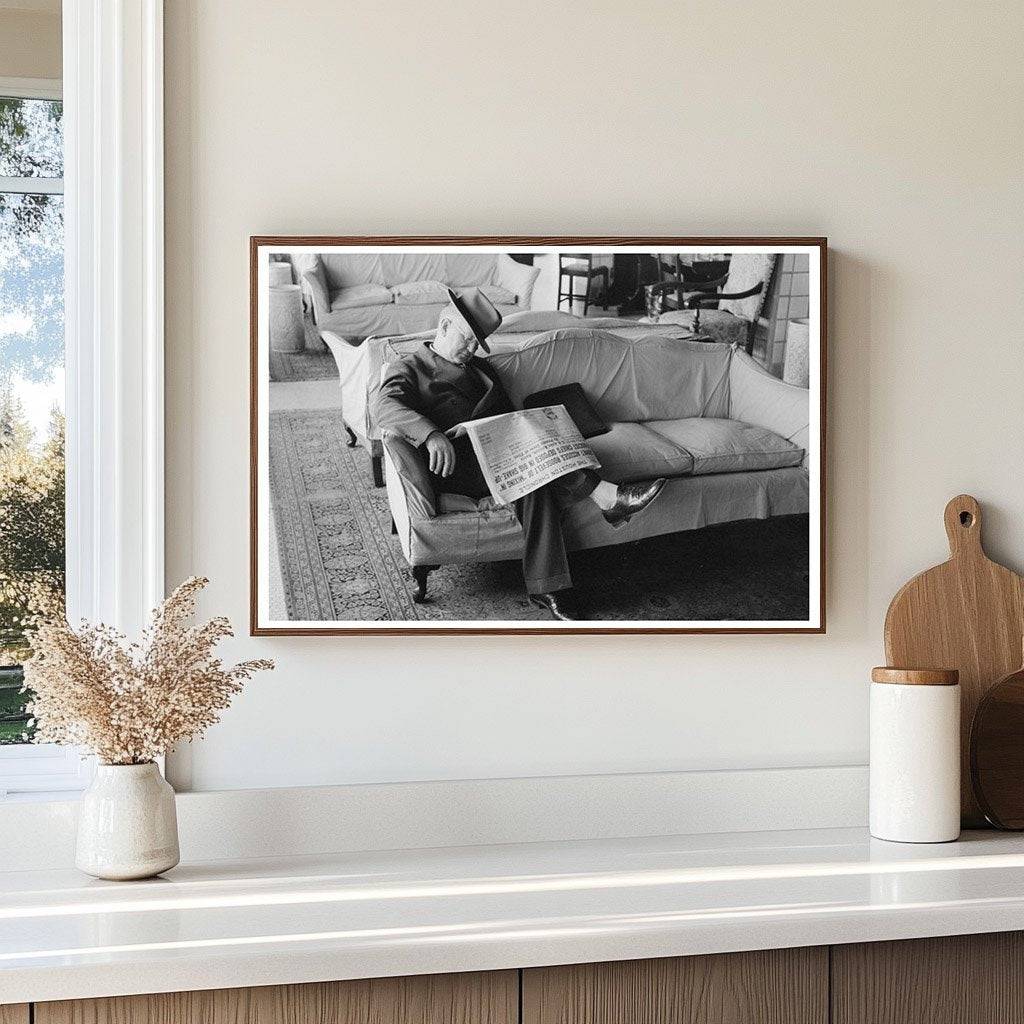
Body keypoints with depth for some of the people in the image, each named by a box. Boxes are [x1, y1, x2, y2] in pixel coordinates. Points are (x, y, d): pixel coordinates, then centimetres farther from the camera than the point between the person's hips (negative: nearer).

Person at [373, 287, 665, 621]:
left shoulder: (478, 368, 31)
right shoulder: (407, 368, 11)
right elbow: (386, 406, -12)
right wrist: (432, 435, -32)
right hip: (453, 465, -5)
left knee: (536, 484, -29)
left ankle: (546, 588, -37)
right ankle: (606, 497, -32)